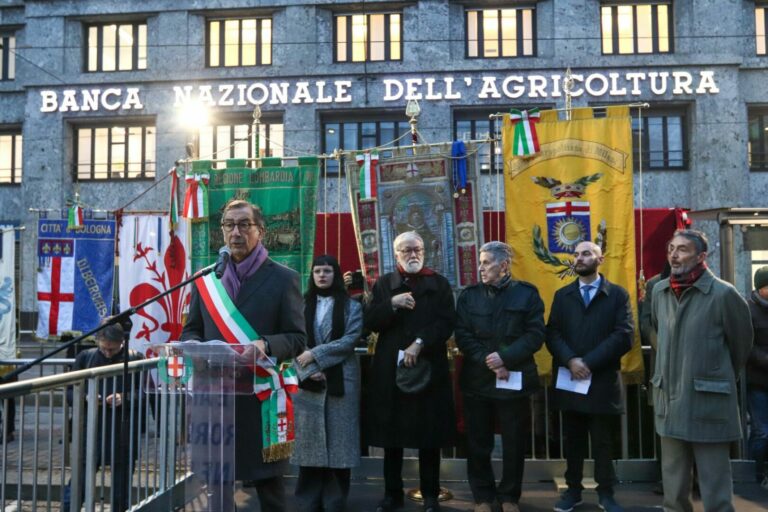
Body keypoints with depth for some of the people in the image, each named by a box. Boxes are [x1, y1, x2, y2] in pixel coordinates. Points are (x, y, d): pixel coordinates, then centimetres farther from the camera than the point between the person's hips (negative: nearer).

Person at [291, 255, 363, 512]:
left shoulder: (351, 306, 5)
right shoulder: (302, 305, 10)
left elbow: (350, 339, -7)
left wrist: (315, 355, -14)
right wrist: (309, 370, -13)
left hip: (341, 380, -1)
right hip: (308, 381, 1)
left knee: (338, 438, 0)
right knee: (310, 438, 3)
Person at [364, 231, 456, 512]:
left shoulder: (439, 283, 6)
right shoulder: (384, 283, 9)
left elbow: (446, 323, -4)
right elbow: (369, 321, 0)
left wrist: (419, 344, -16)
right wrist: (391, 304, -15)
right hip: (390, 369, 1)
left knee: (429, 435, 5)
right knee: (391, 435, 7)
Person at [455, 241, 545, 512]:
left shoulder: (527, 293, 0)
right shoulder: (469, 295, 5)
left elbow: (536, 334, -7)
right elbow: (462, 336, -2)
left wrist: (505, 357, -17)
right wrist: (488, 363, -14)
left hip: (514, 379, -1)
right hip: (477, 379, 1)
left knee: (514, 443, 9)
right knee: (478, 443, 8)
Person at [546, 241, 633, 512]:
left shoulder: (618, 294, 1)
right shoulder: (562, 295, 11)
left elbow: (623, 336, -9)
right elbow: (552, 334, 2)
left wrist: (589, 362, -16)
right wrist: (570, 361, -16)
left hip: (602, 381, -2)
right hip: (569, 379, 3)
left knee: (603, 443, 9)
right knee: (572, 441, 12)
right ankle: (573, 489, 25)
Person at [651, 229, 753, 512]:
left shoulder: (723, 294, -11)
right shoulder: (659, 291, 6)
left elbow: (741, 343, 3)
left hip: (708, 403, -5)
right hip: (669, 401, 5)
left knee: (715, 489, 2)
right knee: (673, 488, 15)